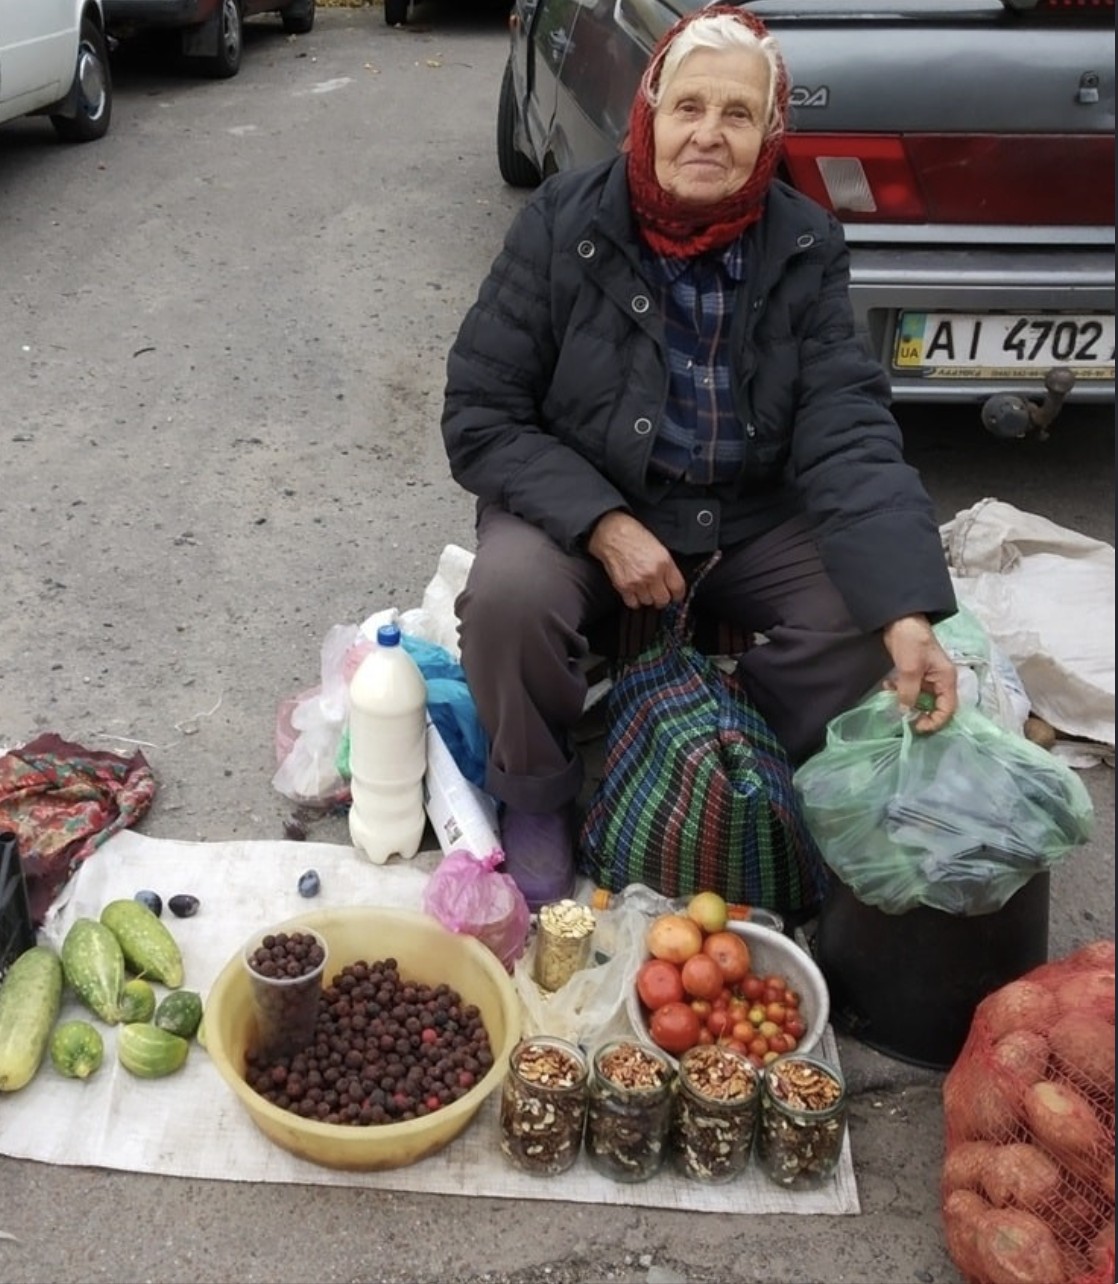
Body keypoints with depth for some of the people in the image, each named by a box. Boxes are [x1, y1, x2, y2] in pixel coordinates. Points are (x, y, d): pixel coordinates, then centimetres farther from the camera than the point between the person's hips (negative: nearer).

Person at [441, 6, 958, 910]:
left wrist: (909, 614, -30)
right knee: (508, 595, -32)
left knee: (870, 612, -20)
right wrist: (604, 527, -26)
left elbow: (849, 436, -16)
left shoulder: (806, 248, -7)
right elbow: (481, 416, -12)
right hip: (577, 506, -2)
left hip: (750, 518, 3)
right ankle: (537, 796, -1)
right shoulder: (563, 225, -13)